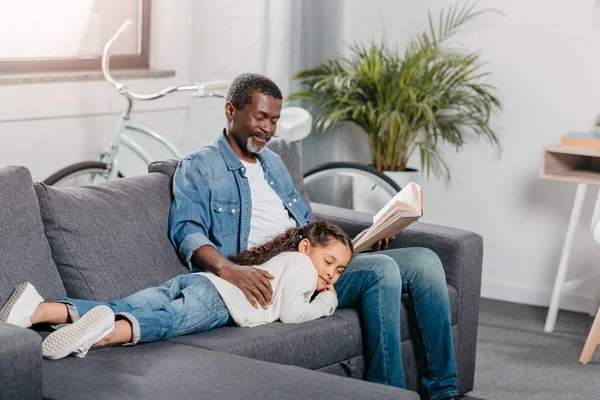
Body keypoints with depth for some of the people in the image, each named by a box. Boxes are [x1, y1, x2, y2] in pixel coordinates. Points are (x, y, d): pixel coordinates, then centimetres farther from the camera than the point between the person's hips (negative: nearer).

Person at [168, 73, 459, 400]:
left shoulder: (273, 163, 27)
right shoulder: (198, 169, 2)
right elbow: (187, 230, -14)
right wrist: (228, 269, -34)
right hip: (270, 279, -8)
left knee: (424, 261, -8)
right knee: (381, 270, -29)